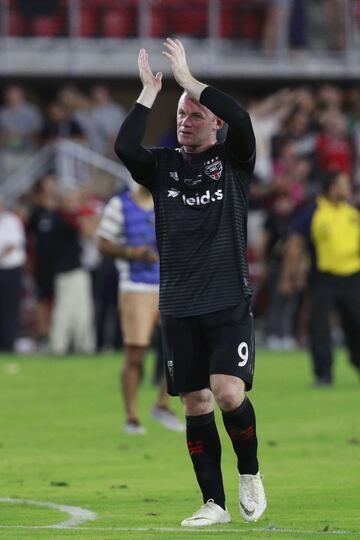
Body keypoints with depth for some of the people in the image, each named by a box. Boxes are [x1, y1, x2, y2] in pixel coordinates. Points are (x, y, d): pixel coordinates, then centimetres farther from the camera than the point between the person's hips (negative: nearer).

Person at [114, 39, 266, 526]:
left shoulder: (233, 161, 2)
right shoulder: (164, 166, 9)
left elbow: (241, 119, -18)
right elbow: (125, 147, -11)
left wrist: (188, 79, -13)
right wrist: (149, 92, -10)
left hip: (229, 303, -3)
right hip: (178, 307, 3)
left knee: (228, 391, -18)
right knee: (195, 403, 4)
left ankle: (250, 472, 7)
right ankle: (214, 503, 10)